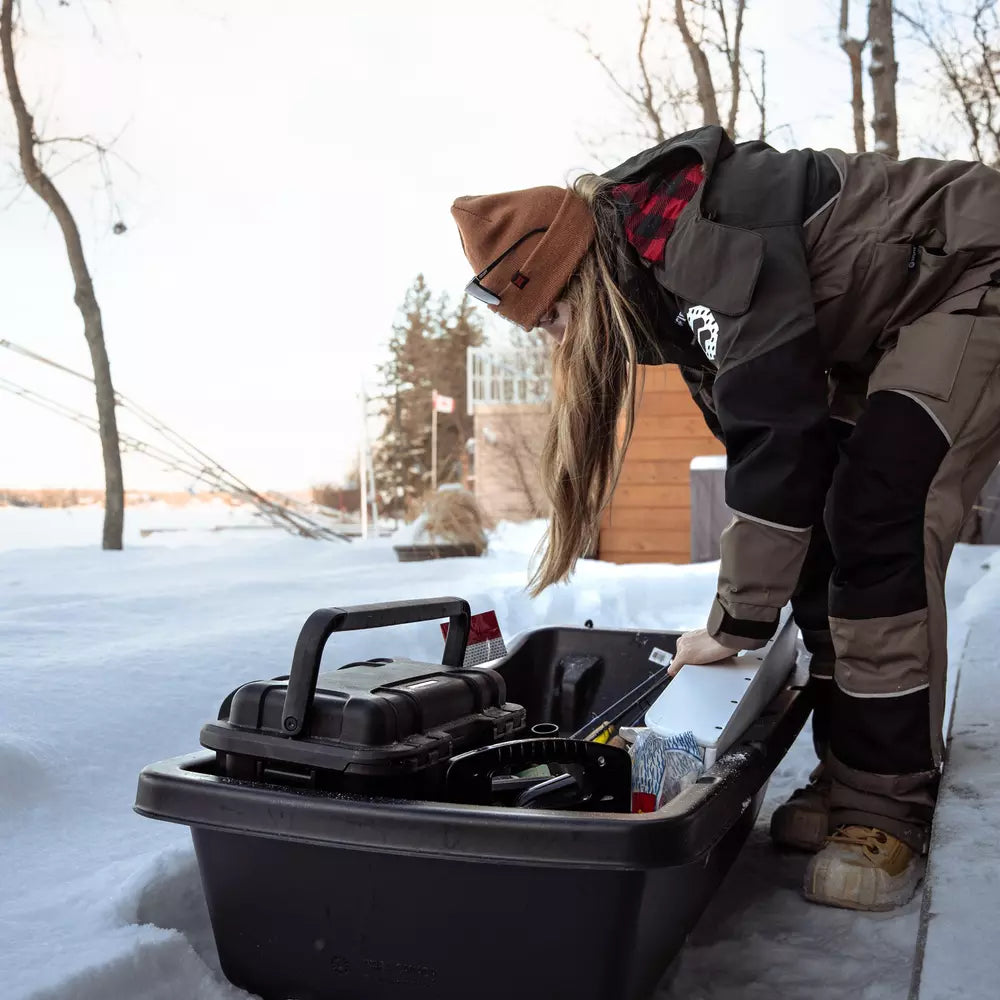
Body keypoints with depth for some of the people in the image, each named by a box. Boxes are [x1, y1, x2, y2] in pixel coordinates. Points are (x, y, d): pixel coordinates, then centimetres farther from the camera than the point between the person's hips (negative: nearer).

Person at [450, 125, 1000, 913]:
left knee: (880, 527, -23)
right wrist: (746, 611, 4)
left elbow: (775, 425, -32)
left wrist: (737, 624, -23)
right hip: (876, 338, 10)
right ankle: (849, 777, 6)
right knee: (819, 534, 0)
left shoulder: (699, 232, -30)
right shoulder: (659, 288, 0)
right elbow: (747, 427, 5)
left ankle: (887, 809, -14)